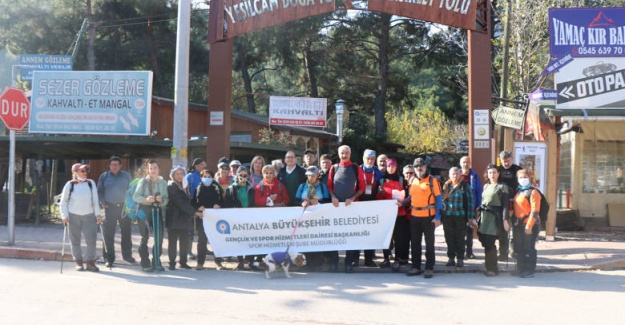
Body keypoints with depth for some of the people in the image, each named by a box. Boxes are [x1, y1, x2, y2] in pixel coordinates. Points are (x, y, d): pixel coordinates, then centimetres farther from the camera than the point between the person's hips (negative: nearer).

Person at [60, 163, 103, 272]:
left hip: (89, 216, 1)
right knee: (75, 241, 6)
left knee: (91, 239, -4)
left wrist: (98, 214, -2)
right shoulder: (70, 185, -3)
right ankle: (78, 262, 17)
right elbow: (63, 201, 3)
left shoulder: (91, 183, 2)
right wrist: (64, 215, -5)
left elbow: (95, 200, 4)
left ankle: (90, 262, 6)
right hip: (73, 216, -1)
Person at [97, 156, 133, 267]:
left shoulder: (126, 176, 10)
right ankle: (109, 258, 3)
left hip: (124, 207, 1)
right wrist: (102, 203, -6)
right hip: (109, 207, -1)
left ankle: (127, 255, 22)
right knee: (108, 234, -3)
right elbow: (100, 191, 9)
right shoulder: (104, 176, 8)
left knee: (126, 232, 8)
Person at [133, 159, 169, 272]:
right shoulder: (143, 181, 0)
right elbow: (135, 196, -3)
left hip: (157, 210, 3)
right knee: (145, 237, 1)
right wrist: (146, 199, -19)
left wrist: (162, 200, -13)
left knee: (159, 237, -2)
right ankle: (145, 264, 7)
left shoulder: (163, 183, 9)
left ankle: (156, 262, 11)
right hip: (145, 210, -3)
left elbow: (166, 199, 9)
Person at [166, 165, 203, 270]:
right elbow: (180, 203, -16)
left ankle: (183, 262, 14)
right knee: (172, 241, -1)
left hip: (184, 217, 6)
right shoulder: (171, 187, -9)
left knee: (185, 241, 5)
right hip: (174, 218, -6)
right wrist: (194, 212, -18)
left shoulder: (185, 186, 16)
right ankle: (172, 263, 4)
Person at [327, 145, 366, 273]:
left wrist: (352, 198, -10)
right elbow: (329, 186, 8)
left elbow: (362, 188, 2)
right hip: (336, 205, 2)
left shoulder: (356, 169, 2)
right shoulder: (334, 168, 8)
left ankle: (348, 262, 4)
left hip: (351, 205, -2)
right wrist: (333, 197, -8)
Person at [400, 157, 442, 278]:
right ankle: (416, 267, 19)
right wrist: (402, 203, -3)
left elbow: (438, 199, -6)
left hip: (429, 216, -5)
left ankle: (429, 268, 8)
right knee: (414, 242, 10)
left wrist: (437, 217, -12)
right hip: (414, 216, 5)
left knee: (429, 242, 3)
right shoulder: (412, 181, 10)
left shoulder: (432, 180, -5)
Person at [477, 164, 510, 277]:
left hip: (494, 217, -6)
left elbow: (505, 204, -7)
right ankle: (490, 267, 16)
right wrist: (478, 215, 15)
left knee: (489, 243, -9)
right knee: (485, 241, 4)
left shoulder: (502, 187, -2)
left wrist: (505, 220, -14)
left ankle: (492, 268, 2)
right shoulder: (486, 186, 16)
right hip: (484, 216, 6)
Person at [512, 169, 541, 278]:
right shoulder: (518, 192, 15)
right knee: (519, 248, 12)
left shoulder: (533, 192, -9)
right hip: (518, 224, 8)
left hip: (529, 225, -8)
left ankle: (529, 271, 3)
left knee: (529, 248, -3)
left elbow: (535, 211, -15)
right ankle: (520, 269, 22)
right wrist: (514, 222, 14)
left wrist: (529, 225, -20)